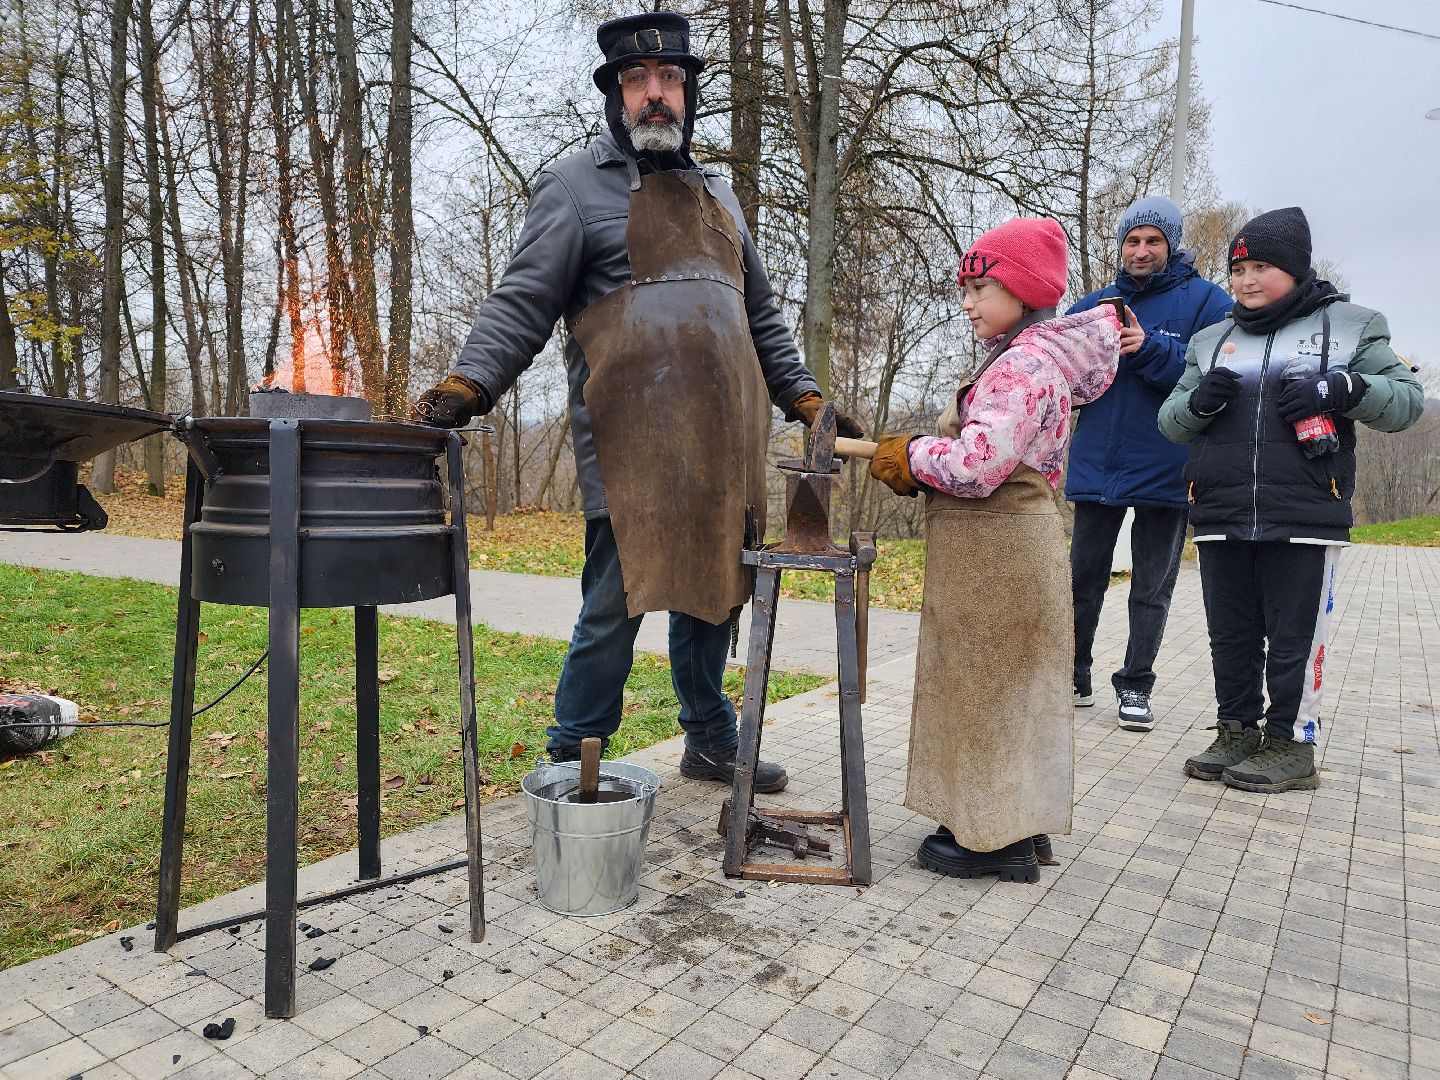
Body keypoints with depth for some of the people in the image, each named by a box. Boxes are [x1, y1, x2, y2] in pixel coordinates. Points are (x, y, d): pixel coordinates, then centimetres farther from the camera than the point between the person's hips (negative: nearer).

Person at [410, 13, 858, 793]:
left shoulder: (715, 195, 22)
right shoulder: (577, 185, 2)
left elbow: (760, 314, 25)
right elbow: (521, 305, -6)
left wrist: (806, 401, 18)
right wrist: (466, 385, -21)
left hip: (721, 449, 6)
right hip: (631, 448, -6)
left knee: (712, 596, 13)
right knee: (615, 606, -3)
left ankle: (711, 744, 30)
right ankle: (571, 766, 14)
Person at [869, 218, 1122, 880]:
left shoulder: (1023, 365, -17)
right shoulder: (1028, 358, 16)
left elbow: (976, 466, -27)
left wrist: (909, 455, -10)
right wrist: (916, 464, 3)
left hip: (995, 553, -10)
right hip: (1008, 545, 10)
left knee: (984, 688, 0)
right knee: (1001, 690, 16)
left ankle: (997, 838, 13)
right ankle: (1019, 827, 29)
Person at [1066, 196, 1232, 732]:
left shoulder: (1205, 300, -1)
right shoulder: (1093, 304, 10)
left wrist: (1150, 349, -24)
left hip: (1164, 469, -3)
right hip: (1096, 464, 3)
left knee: (1152, 587, 7)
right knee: (1083, 578, 9)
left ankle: (1135, 687, 17)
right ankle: (1073, 677, 21)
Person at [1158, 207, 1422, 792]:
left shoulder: (1349, 324, 7)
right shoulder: (1210, 340, 16)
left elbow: (1408, 398, 4)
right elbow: (1171, 421, 14)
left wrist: (1344, 389, -15)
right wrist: (1199, 400, -9)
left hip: (1305, 520, -3)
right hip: (1220, 519, 4)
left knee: (1293, 639, 4)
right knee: (1230, 636, 11)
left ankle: (1291, 745, 16)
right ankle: (1237, 733, 24)